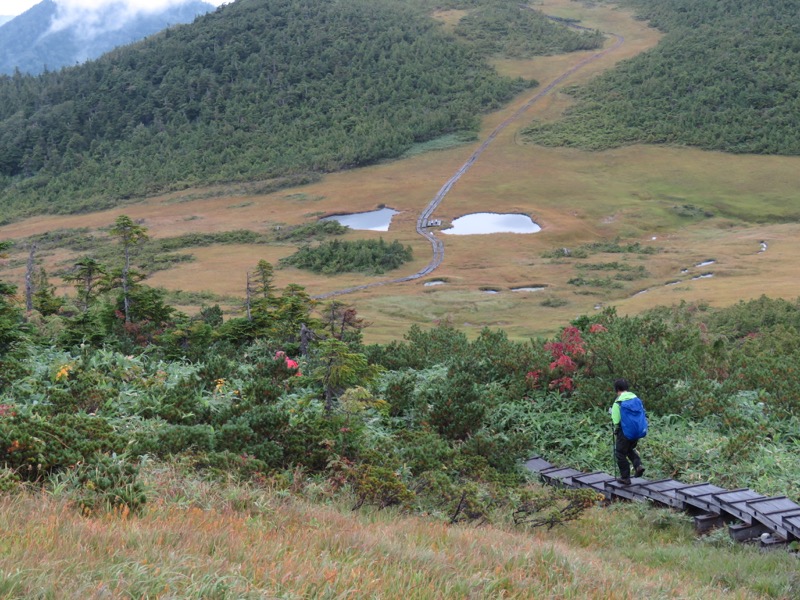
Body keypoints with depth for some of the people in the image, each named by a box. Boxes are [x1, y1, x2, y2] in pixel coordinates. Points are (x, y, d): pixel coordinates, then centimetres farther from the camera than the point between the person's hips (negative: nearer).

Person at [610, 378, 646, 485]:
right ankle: (638, 465, 7)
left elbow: (616, 421, -17)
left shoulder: (618, 402, -16)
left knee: (620, 454, 10)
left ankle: (625, 477, 14)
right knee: (631, 449, 29)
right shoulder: (636, 398, 0)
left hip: (624, 432, -6)